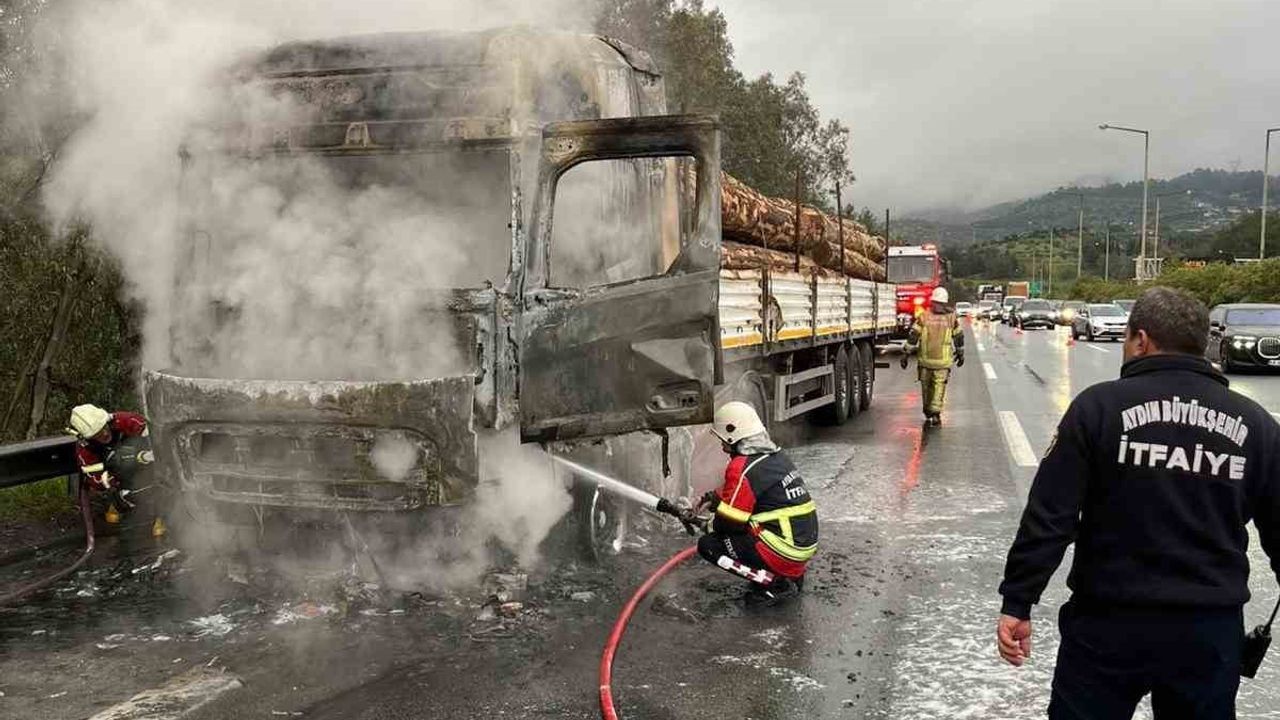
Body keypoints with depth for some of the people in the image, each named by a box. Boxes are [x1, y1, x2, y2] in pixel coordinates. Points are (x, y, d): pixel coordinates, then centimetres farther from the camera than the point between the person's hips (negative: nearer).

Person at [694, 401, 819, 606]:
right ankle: (793, 575, 16)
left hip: (785, 553, -9)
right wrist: (712, 499, 21)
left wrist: (709, 524, 10)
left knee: (708, 545, -2)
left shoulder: (742, 469, -17)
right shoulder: (777, 455, 9)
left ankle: (774, 582, -6)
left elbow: (729, 523, -11)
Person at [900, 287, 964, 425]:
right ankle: (935, 412, -12)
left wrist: (905, 354, -1)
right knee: (939, 386, 2)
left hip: (925, 359, 1)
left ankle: (928, 413, 25)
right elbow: (959, 337, 11)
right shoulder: (952, 318, -1)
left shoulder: (923, 317, -4)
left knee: (926, 386, 14)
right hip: (943, 361, -1)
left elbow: (913, 337, -6)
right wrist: (960, 354, 25)